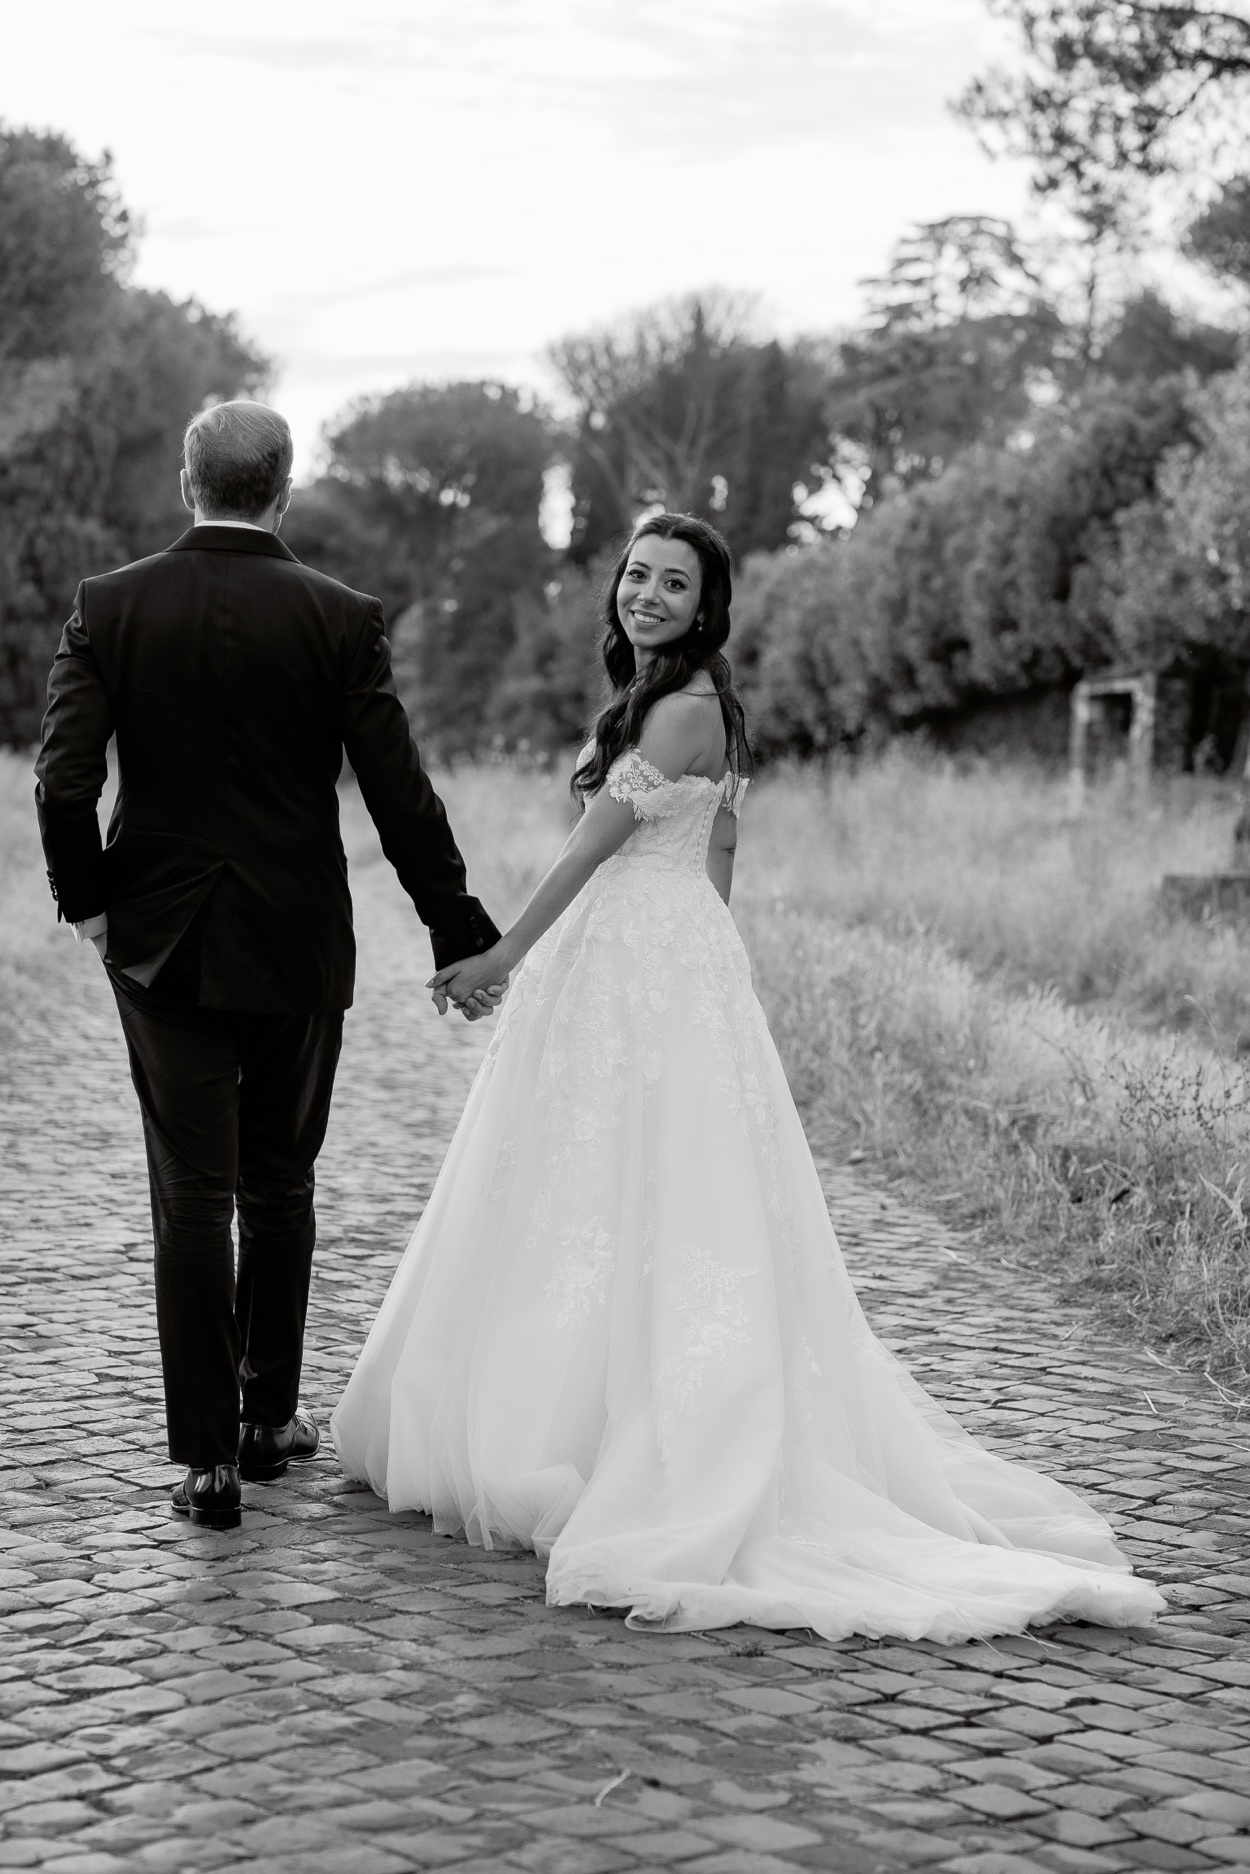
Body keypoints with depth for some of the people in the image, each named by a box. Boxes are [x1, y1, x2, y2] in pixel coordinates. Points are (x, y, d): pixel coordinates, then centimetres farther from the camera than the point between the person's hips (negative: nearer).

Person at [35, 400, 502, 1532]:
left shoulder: (109, 607, -5)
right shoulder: (342, 620, -7)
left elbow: (64, 781, -10)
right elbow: (402, 798, -7)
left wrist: (85, 898, 7)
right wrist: (463, 937, 1)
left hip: (163, 941, 0)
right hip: (300, 945, 0)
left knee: (192, 1195, 4)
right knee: (280, 1185, 16)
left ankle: (208, 1458, 1)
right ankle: (269, 1418, 27)